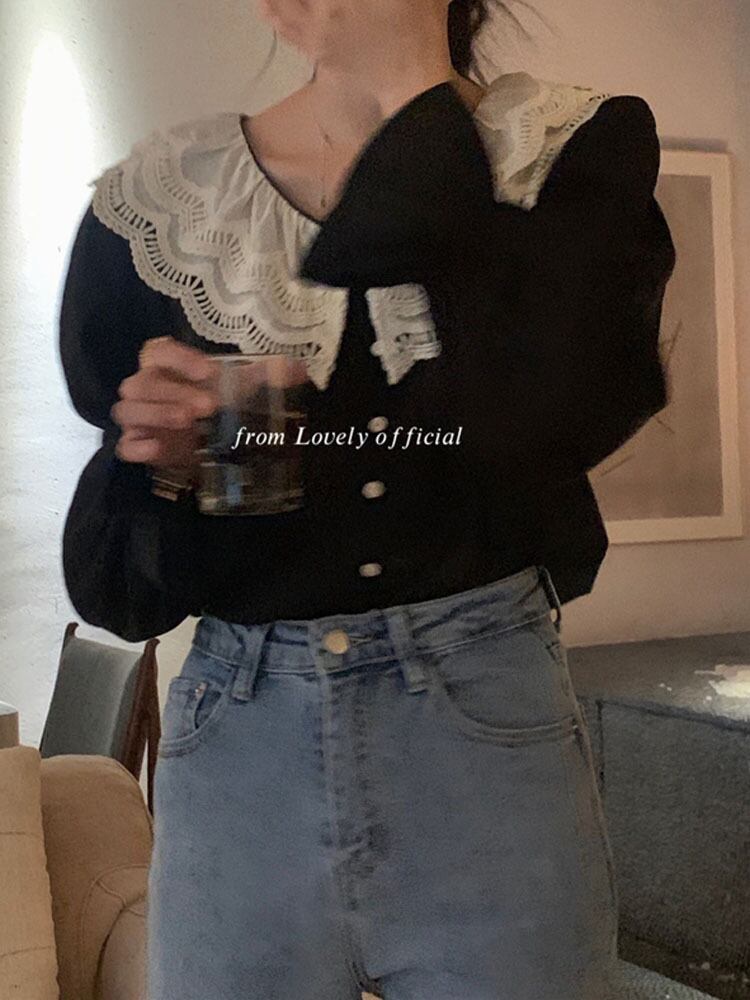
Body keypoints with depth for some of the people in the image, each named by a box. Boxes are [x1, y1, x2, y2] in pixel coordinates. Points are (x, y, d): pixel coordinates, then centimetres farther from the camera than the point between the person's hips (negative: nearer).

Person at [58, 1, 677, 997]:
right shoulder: (158, 201, 0)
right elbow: (118, 589, 5)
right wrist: (165, 465, -18)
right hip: (238, 740, 2)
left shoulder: (580, 150, -2)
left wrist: (418, 90, -15)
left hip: (489, 732, -1)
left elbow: (555, 418, -23)